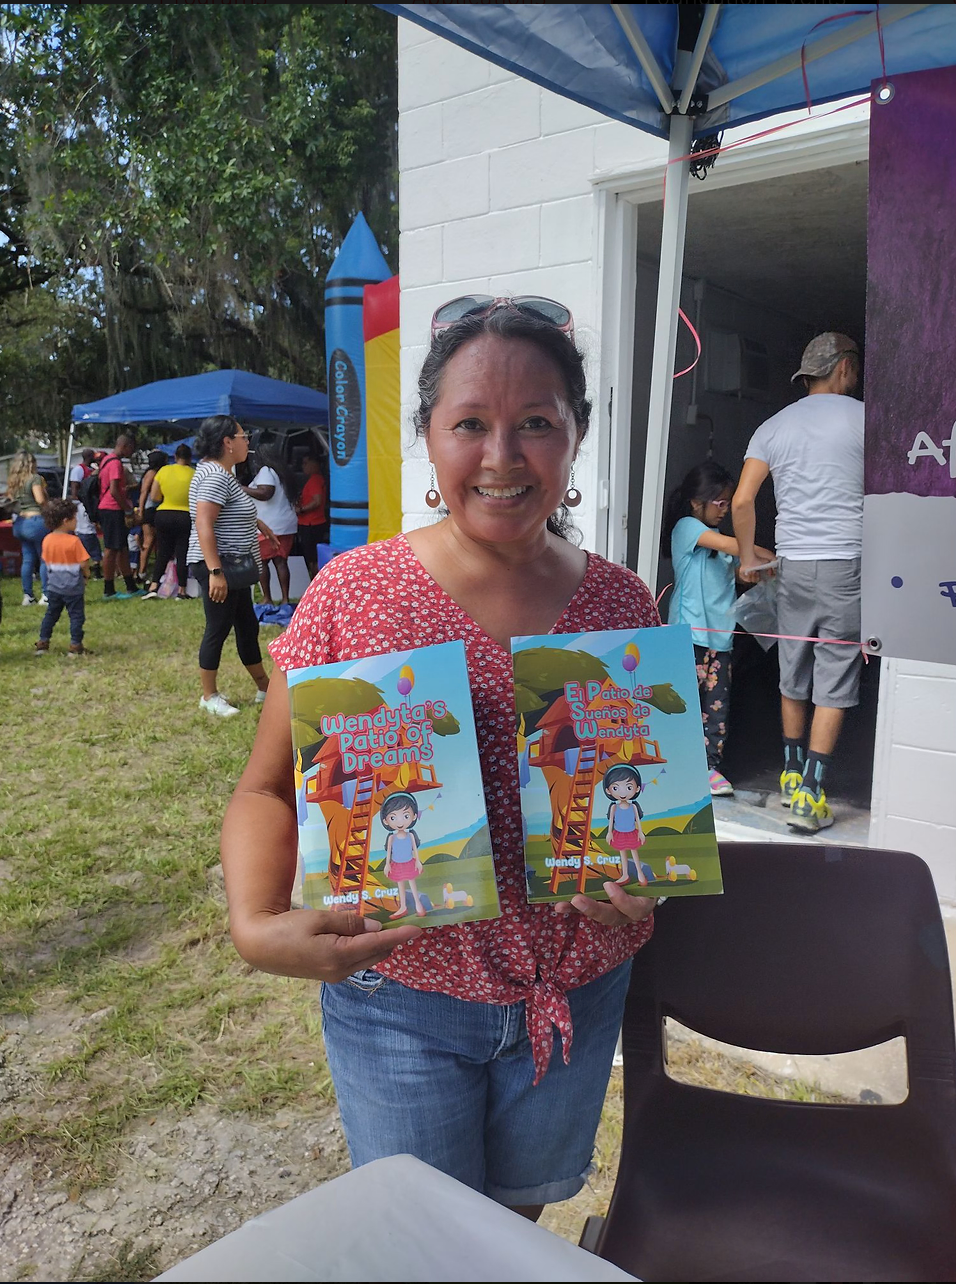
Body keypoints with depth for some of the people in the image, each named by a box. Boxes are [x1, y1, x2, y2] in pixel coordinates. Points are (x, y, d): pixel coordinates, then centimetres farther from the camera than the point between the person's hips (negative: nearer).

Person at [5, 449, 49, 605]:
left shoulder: (13, 481, 12)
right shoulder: (35, 478, -9)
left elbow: (10, 500, 11)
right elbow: (40, 500, -18)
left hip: (19, 522, 7)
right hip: (35, 521, -7)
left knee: (27, 560, 12)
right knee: (44, 559, 0)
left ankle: (27, 596, 13)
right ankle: (45, 595, -1)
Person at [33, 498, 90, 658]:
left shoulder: (47, 540, 0)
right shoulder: (73, 541, -18)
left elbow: (47, 561, 8)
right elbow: (84, 563, -16)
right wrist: (86, 573, 3)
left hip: (53, 586, 6)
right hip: (73, 587, -6)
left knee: (51, 614, 17)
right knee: (76, 615, 4)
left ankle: (42, 643, 21)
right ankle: (75, 646, 4)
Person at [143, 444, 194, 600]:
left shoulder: (164, 470, 0)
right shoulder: (193, 474, -8)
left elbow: (154, 497, 2)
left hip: (164, 515, 3)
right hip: (185, 517, -2)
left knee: (163, 553, 12)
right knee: (182, 555, 4)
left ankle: (153, 587, 4)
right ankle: (181, 591, 6)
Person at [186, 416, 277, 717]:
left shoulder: (221, 473, 13)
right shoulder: (214, 476, -19)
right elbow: (203, 525, -28)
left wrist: (258, 525, 40)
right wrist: (215, 572, -32)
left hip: (234, 566, 11)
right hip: (218, 567, -11)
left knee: (247, 625, 16)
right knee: (218, 628, -2)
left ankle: (263, 687, 27)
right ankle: (210, 696, 11)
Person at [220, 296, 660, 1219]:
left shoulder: (621, 604, -6)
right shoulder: (354, 592, -13)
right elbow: (268, 789, -7)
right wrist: (258, 924, -24)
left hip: (577, 995, 3)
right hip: (400, 1000, -2)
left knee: (521, 1215, 27)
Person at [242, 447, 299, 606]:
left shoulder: (266, 470, -6)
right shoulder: (283, 472, 19)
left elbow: (265, 493, -20)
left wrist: (242, 489, -14)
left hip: (268, 526, -8)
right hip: (286, 524, 8)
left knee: (261, 561, 0)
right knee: (281, 561, 5)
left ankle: (267, 599, -3)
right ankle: (285, 599, 0)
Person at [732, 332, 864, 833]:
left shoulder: (773, 426, 10)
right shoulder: (862, 417, 0)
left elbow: (742, 500, 2)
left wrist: (748, 557, 14)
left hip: (793, 565, 4)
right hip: (848, 564, -4)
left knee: (793, 675, 15)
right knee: (836, 682, 0)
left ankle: (791, 776, 27)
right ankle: (809, 795, -2)